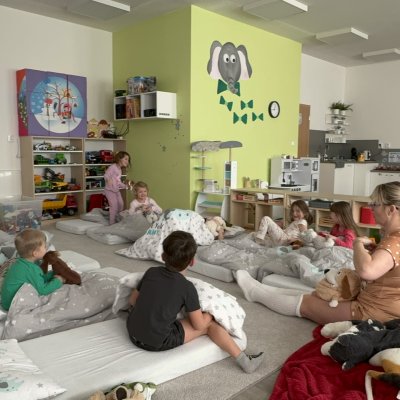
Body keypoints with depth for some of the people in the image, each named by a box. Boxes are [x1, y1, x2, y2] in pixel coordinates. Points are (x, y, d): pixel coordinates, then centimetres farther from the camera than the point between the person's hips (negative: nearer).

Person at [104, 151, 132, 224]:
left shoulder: (120, 169, 14)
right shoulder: (113, 167, -15)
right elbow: (106, 175, -27)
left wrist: (126, 186, 14)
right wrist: (108, 179, -47)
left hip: (117, 190, 9)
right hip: (110, 190, -9)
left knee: (121, 205, 11)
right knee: (114, 206, -11)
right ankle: (112, 223, -2)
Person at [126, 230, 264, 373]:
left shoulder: (151, 272, 1)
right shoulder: (187, 287, -12)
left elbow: (133, 300, 13)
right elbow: (199, 325, -5)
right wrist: (211, 313, 14)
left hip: (133, 334, 6)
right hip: (157, 344, -6)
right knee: (209, 324, 3)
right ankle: (244, 361, 3)